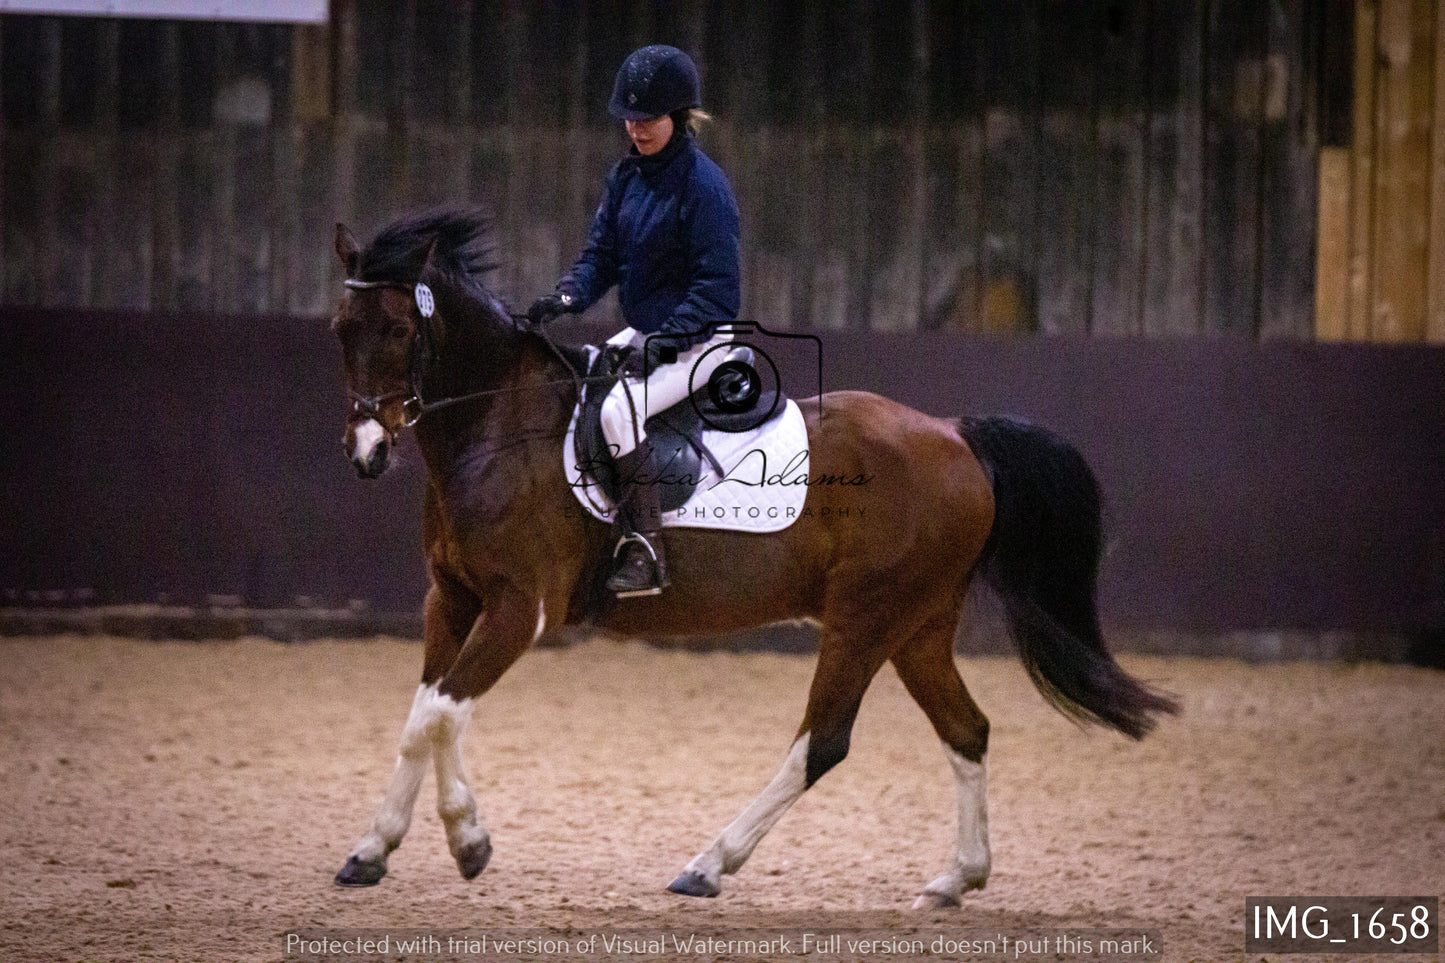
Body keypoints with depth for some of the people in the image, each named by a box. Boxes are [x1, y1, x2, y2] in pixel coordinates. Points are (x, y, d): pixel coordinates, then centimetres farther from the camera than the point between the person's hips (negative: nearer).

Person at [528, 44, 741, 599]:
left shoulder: (704, 184, -18)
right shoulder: (628, 175, 6)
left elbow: (718, 291, -20)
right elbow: (601, 254, 11)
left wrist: (666, 341, -28)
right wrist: (568, 296, -10)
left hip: (698, 340, -9)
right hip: (642, 333, 9)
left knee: (619, 407, -30)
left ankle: (645, 556, -28)